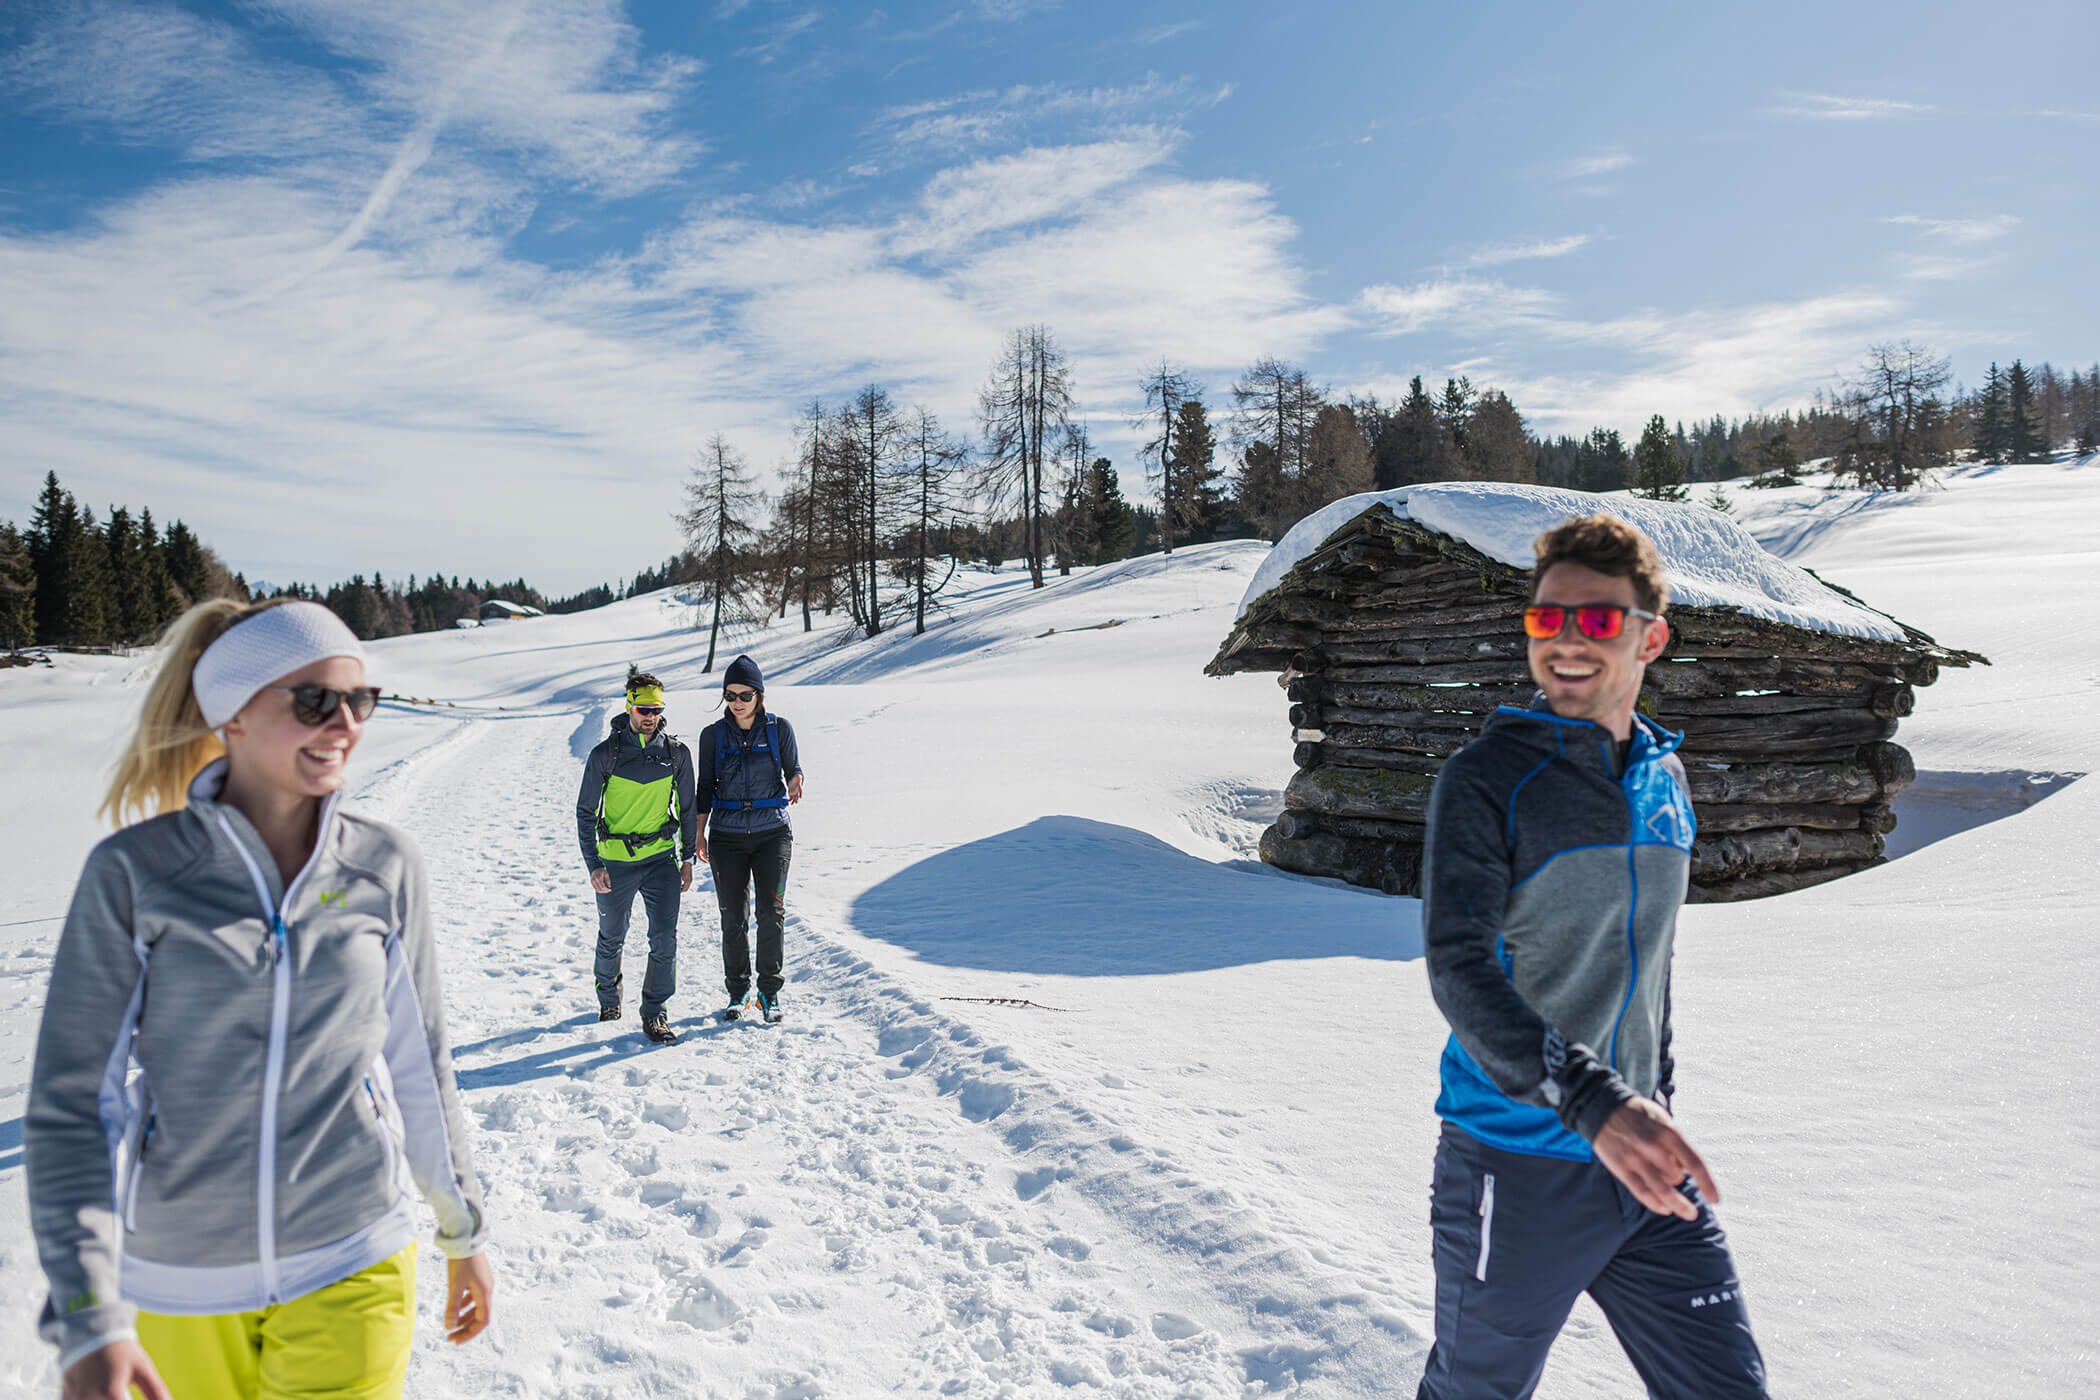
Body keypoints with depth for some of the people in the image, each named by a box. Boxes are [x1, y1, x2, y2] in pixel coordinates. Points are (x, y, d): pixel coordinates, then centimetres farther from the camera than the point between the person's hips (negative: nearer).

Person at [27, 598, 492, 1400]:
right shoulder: (134, 871, -9)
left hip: (350, 1266, 1)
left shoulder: (386, 867, -4)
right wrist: (89, 1318, -15)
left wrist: (463, 1230, 11)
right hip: (178, 1282, 0)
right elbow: (72, 1101, -8)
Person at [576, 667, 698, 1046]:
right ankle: (608, 995, 41)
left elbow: (687, 808, 9)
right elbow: (585, 812, -2)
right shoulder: (605, 755, -8)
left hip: (661, 858, 1)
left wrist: (688, 858, 6)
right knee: (612, 939, 14)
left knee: (665, 938, -8)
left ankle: (654, 1014, 4)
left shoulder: (676, 753, -2)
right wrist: (593, 865, -8)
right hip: (615, 860, -1)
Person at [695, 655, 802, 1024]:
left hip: (772, 833, -1)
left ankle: (769, 992, 5)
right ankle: (738, 992, 18)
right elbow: (705, 787, 8)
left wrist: (795, 785, -18)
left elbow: (792, 769, 6)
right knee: (732, 918, 2)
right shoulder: (713, 735, 2)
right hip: (727, 837, 1)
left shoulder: (779, 728, -1)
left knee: (772, 912, -8)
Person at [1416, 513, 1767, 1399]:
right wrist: (1591, 1102, -35)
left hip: (1646, 1166, 6)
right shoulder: (1486, 778, -14)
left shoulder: (1664, 776, 7)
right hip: (1515, 1166, -5)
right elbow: (1458, 969, -24)